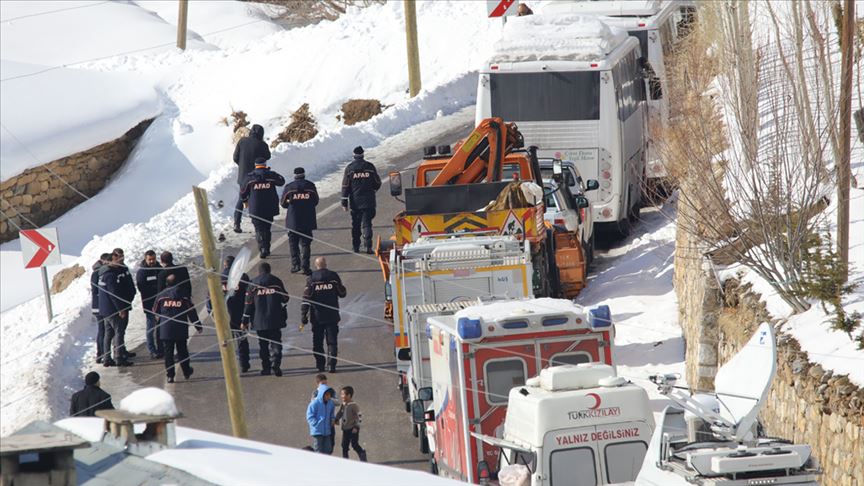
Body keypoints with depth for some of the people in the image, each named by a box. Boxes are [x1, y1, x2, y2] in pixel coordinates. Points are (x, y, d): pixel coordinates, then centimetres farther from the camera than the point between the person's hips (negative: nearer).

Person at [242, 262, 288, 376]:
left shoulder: (253, 283, -1)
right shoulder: (276, 281, 0)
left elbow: (249, 303, -2)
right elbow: (285, 298, 6)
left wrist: (244, 321, 4)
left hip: (260, 321, 0)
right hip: (275, 319, 0)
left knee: (263, 344, 11)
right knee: (275, 343, 2)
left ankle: (266, 367, 12)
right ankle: (275, 365, -14)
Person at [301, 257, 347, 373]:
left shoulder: (311, 279, -5)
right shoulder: (334, 276, -3)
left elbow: (306, 299, -8)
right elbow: (342, 293, 6)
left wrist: (303, 317, -6)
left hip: (317, 316, -1)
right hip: (332, 316, 1)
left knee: (317, 342, 10)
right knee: (332, 341, 3)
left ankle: (320, 365, 9)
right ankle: (332, 364, -7)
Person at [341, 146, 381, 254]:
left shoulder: (349, 168, -4)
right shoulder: (370, 167, -2)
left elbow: (345, 186, -4)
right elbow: (377, 183, 6)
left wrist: (344, 202, 0)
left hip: (355, 202, 0)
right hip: (368, 202, 0)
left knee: (355, 225, 12)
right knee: (367, 223, -1)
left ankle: (356, 247, 16)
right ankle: (368, 246, -17)